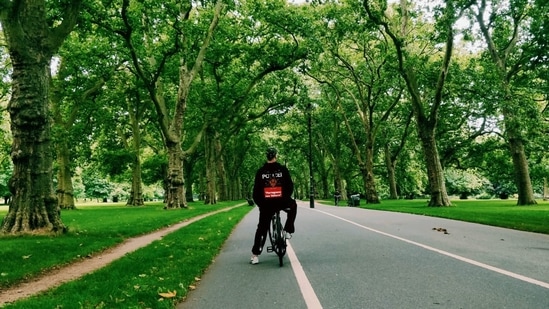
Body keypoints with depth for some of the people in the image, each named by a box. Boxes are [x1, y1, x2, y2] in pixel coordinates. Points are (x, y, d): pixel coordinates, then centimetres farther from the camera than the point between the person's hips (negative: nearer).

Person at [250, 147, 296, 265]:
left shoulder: (260, 171, 2)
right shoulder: (283, 169, 0)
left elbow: (256, 190, 2)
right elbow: (290, 186, 1)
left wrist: (259, 203, 13)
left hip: (266, 204, 1)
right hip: (281, 201, -1)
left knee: (262, 228, 11)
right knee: (293, 205, 32)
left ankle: (255, 255, 8)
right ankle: (288, 231, 22)